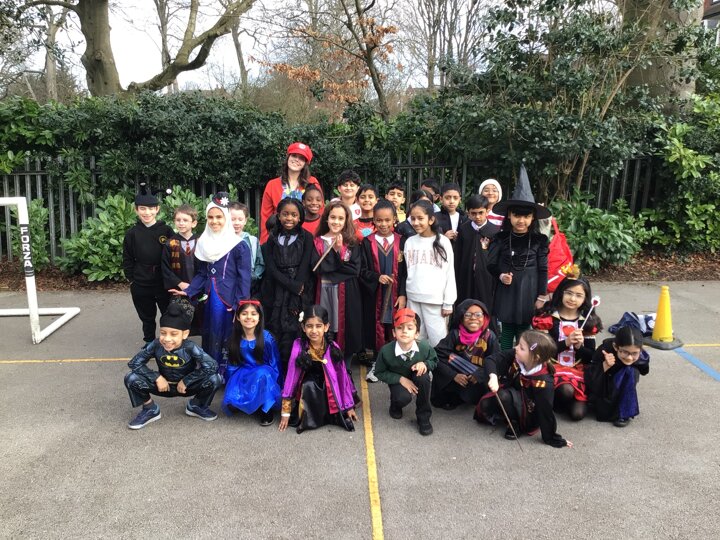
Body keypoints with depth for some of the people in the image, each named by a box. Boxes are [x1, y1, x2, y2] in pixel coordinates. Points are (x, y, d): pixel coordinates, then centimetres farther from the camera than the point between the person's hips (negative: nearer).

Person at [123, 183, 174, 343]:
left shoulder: (166, 231, -4)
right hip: (141, 286, 2)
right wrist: (132, 279, 0)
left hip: (164, 285, -1)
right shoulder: (132, 234, 0)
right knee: (147, 319, 15)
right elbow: (127, 261, 7)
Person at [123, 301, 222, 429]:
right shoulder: (156, 345, -21)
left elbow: (212, 366, -34)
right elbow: (134, 363, -15)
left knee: (214, 379, -29)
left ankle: (196, 406, 5)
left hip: (187, 386, -1)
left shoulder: (190, 347, -27)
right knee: (131, 379, -21)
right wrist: (157, 378, -24)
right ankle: (150, 409, 6)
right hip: (164, 386, 2)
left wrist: (185, 381, -27)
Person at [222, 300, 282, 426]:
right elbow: (232, 364, 7)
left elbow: (274, 364, -7)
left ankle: (266, 409, -18)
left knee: (262, 374, -39)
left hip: (264, 373, -2)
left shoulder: (267, 338, -14)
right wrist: (233, 383, -1)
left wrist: (272, 384, -10)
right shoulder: (235, 339, -4)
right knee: (232, 399, -28)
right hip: (243, 374, 2)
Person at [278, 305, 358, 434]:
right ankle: (308, 418, -14)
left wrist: (349, 406, -3)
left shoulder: (333, 348, -20)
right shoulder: (298, 346, -23)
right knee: (308, 386, -34)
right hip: (308, 384, -1)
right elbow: (291, 375, -19)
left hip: (328, 386, 1)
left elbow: (342, 376, -10)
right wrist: (286, 411, -17)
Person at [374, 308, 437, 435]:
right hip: (398, 381, -2)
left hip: (417, 378, 2)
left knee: (423, 376, -33)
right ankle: (395, 404, 10)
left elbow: (434, 361, -2)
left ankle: (423, 417, -13)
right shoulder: (386, 351, -27)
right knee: (403, 398, -33)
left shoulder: (425, 347, -25)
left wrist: (424, 364, -26)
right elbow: (379, 373, -11)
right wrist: (400, 379, -24)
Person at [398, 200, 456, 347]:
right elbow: (405, 272, 12)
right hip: (413, 299, 4)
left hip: (435, 299, -3)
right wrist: (402, 295, 9)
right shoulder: (409, 242, 7)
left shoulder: (442, 242, -3)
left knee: (438, 339, -3)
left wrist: (448, 302, -5)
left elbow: (450, 273, -2)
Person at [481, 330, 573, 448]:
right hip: (511, 397, 5)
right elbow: (491, 359, -23)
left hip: (529, 415, -5)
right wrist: (493, 377, -42)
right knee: (485, 405, -19)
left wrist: (552, 438, -19)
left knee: (504, 395, -32)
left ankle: (515, 424, -6)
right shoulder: (515, 356, -22)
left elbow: (546, 411, -27)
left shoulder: (543, 381, -34)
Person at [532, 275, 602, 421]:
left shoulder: (588, 321, 5)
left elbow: (590, 356, 4)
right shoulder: (547, 317, -4)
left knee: (578, 413, -17)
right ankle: (556, 400, 0)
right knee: (567, 390, -35)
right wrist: (566, 342, -20)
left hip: (578, 369, 3)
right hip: (553, 366, -2)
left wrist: (579, 346, -16)